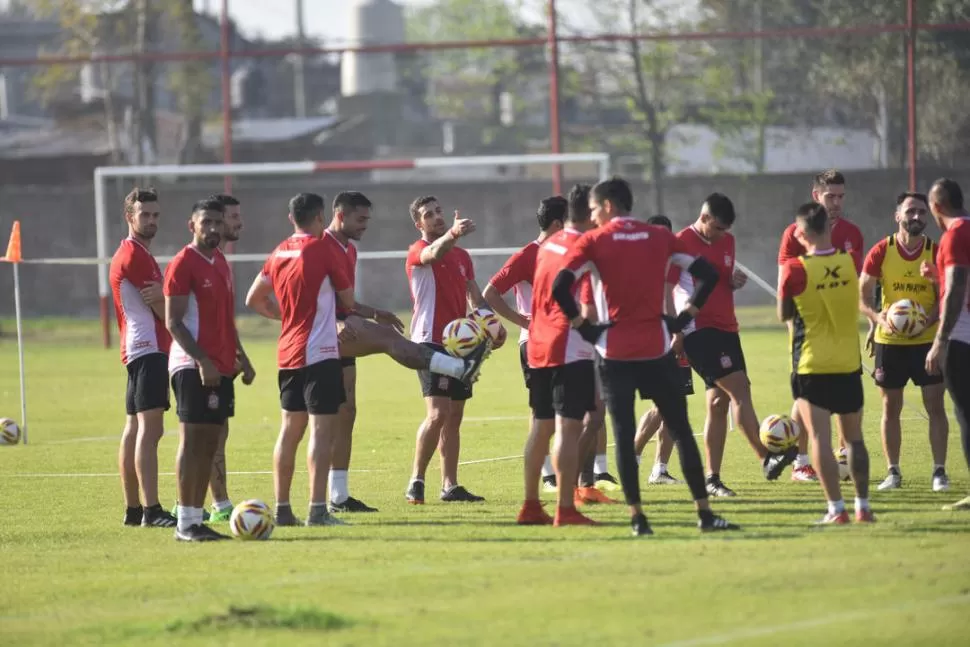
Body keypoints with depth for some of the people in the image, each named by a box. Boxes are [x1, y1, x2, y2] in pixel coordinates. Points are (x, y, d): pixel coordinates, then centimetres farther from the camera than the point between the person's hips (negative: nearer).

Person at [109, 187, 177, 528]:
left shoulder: (134, 254, 20)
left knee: (135, 429, 12)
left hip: (138, 352, 11)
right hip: (148, 350, -11)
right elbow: (162, 309, -11)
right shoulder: (134, 255, -11)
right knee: (150, 428, -17)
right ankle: (151, 510, -24)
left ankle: (133, 509, 17)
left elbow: (156, 304, 18)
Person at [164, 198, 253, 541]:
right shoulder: (183, 264, -9)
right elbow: (173, 322, -14)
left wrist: (239, 355, 19)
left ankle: (196, 518, 10)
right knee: (191, 441, -9)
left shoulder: (220, 263, 16)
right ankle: (186, 522, -9)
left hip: (221, 368, 8)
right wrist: (202, 361, -21)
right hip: (193, 367, -8)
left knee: (209, 444, 7)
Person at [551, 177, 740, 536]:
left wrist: (581, 325, -3)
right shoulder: (660, 237, 6)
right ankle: (704, 512, 6)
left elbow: (560, 287, -15)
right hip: (657, 349, 2)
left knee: (624, 434, 4)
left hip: (614, 352, -2)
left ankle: (637, 516, -1)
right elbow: (708, 274, 3)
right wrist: (685, 318, 8)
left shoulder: (594, 242, -3)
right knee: (682, 430, 8)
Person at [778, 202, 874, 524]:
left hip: (811, 366, -4)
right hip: (849, 364, 4)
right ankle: (863, 506, 15)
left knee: (820, 437, -4)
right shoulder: (849, 262, -2)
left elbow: (784, 314, -2)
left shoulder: (795, 270, -14)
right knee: (854, 438, 13)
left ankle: (836, 509, -10)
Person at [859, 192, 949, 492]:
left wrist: (928, 320, -20)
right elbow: (862, 295, -3)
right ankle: (893, 472, 15)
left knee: (935, 405, -3)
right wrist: (878, 318, -23)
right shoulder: (881, 252, -5)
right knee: (891, 407, 6)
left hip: (928, 340, 0)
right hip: (889, 341, 0)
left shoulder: (936, 252, -4)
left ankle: (939, 471, 5)